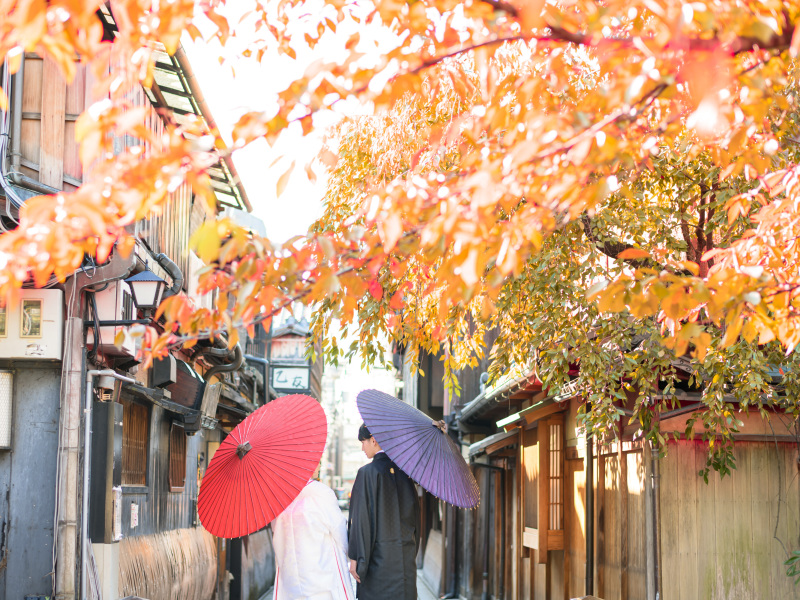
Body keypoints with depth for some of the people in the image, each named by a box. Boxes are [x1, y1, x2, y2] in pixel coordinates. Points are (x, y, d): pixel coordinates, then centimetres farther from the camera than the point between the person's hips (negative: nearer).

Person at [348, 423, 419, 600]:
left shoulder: (367, 472, -10)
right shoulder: (403, 471, 8)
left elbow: (361, 518, -13)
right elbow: (415, 514, 13)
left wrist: (355, 557, -9)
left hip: (378, 557, -6)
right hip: (405, 557, 6)